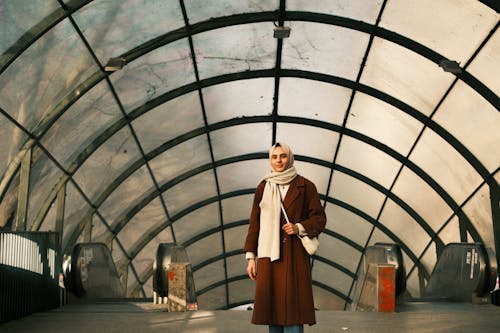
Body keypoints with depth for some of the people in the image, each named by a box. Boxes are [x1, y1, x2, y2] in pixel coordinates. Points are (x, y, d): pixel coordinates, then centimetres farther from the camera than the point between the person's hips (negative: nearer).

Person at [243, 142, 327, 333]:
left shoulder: (305, 187, 4)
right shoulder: (263, 188, 11)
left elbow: (319, 219, 5)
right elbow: (254, 224, 11)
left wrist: (299, 227, -13)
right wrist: (250, 257, 5)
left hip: (295, 255, -2)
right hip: (269, 255, 3)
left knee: (292, 304, -9)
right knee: (272, 306, 1)